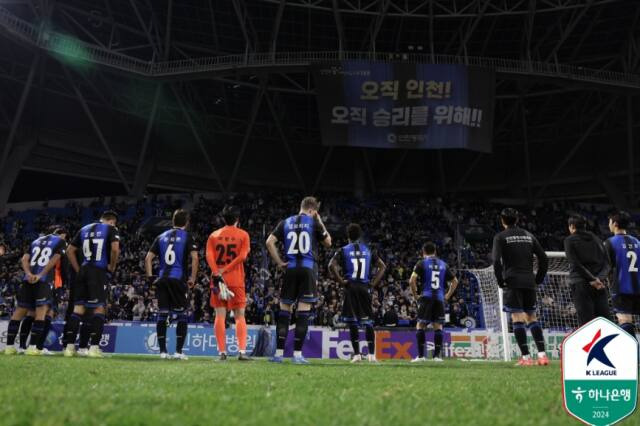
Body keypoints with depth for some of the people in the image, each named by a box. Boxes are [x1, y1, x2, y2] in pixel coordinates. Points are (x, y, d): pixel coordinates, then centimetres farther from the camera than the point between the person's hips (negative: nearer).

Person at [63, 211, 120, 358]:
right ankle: (94, 347, -5)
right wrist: (111, 268, -3)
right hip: (99, 272, -5)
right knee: (98, 309, -1)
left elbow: (70, 251, 18)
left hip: (83, 271, 5)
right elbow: (115, 249, -16)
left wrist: (78, 270, 18)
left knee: (78, 308, 7)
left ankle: (70, 346, 6)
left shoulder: (84, 229, 19)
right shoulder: (111, 229, 2)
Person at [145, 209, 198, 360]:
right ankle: (178, 351, 1)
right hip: (179, 279, -4)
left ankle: (163, 351, 8)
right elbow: (195, 258, -10)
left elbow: (148, 258, 10)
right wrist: (193, 278, -3)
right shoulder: (187, 236, 3)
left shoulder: (161, 237, 15)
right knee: (182, 315, 4)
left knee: (162, 315, 7)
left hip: (162, 279, 4)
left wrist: (150, 277, 12)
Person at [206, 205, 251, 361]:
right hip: (237, 281, -1)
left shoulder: (214, 235, 8)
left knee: (220, 316, 3)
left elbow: (209, 256, -6)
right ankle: (242, 351, -4)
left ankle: (222, 352, 0)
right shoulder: (243, 234, 3)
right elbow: (242, 256, -10)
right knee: (240, 316, 4)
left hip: (218, 279, 1)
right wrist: (225, 270, -11)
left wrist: (217, 274, -14)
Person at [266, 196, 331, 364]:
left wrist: (279, 262, 7)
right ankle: (297, 354, -1)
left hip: (291, 268, 3)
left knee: (284, 310, 9)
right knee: (303, 312, 0)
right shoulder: (314, 222, 3)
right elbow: (328, 243, 13)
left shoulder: (286, 222, 11)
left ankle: (279, 353, 7)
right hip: (308, 268, -3)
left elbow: (269, 242, 2)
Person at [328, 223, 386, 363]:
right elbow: (382, 266, 10)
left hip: (351, 288, -2)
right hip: (365, 288, 3)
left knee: (352, 321, 2)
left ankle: (357, 354, -1)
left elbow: (332, 266, -11)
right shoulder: (368, 250, 12)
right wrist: (374, 283, 9)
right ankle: (371, 354, 5)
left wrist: (341, 281, -5)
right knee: (368, 321, 8)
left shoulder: (343, 250, 3)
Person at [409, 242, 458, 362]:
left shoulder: (421, 263, 2)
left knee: (420, 325, 2)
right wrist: (447, 296, 18)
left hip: (426, 297, -3)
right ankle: (437, 355, 4)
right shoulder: (443, 264, 15)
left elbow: (412, 280, -10)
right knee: (438, 326, 6)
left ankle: (421, 355, -3)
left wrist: (415, 296, 0)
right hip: (439, 298, 3)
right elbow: (455, 281, 18)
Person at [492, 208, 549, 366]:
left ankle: (526, 357, -8)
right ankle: (542, 354, 4)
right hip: (529, 282, 4)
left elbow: (496, 261, -12)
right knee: (532, 318, 11)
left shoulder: (500, 237, 1)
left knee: (517, 319, -4)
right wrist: (538, 279, 16)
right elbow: (544, 258, 11)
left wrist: (500, 281, -3)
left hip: (512, 282, -4)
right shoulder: (529, 236, 14)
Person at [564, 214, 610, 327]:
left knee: (586, 323, -6)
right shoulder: (596, 239, 18)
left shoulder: (570, 240, 4)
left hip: (580, 285, -4)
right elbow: (606, 263, 7)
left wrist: (592, 279, -11)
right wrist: (599, 278, -6)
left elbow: (576, 264, -9)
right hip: (600, 286, 4)